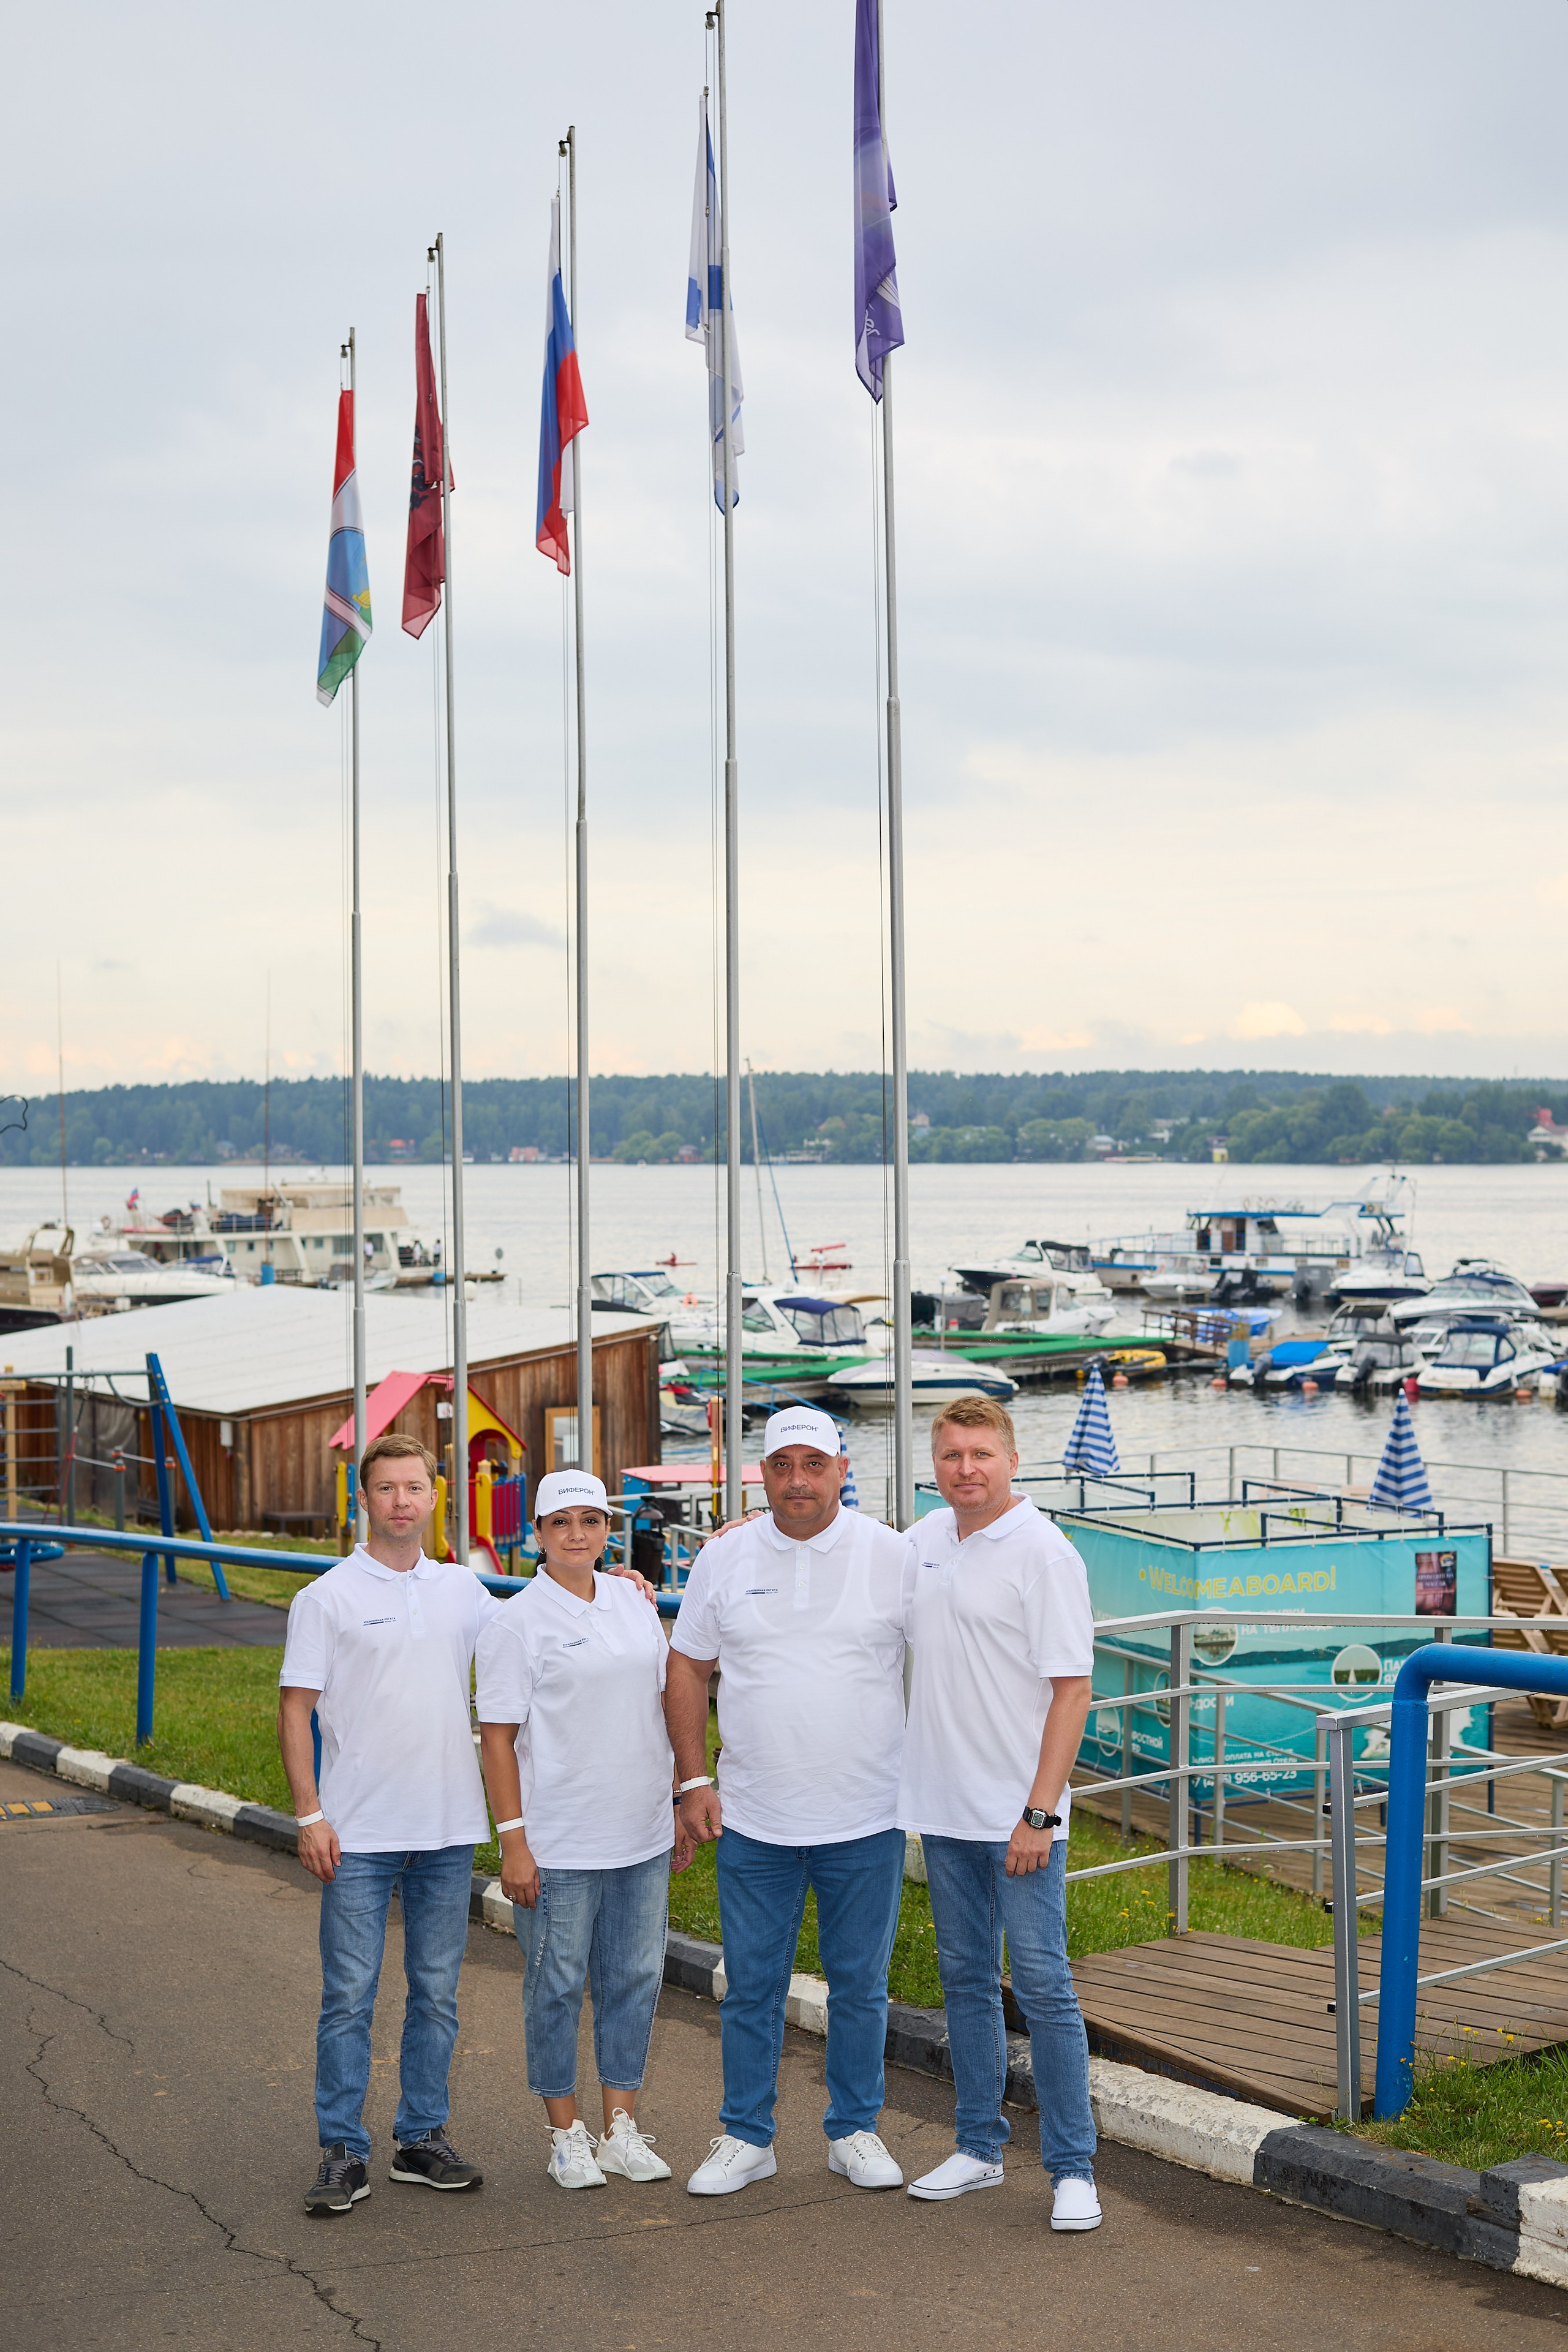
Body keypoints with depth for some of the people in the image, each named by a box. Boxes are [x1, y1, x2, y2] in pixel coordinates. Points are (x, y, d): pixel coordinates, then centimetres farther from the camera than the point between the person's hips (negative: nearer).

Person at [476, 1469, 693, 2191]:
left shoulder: (633, 1602, 9)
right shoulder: (516, 1623, -8)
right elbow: (498, 1737, -9)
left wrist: (678, 1806, 15)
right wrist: (512, 1840, -13)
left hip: (642, 1837, 5)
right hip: (558, 1848, -5)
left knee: (635, 1978, 10)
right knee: (557, 1987, 4)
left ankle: (621, 2128, 21)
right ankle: (566, 2134, 17)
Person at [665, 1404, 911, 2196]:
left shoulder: (893, 1557, -3)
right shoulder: (725, 1558, 2)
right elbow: (687, 1668, 8)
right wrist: (695, 1780, 3)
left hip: (867, 1818, -1)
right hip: (753, 1820, 1)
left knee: (860, 1984, 9)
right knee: (751, 1984, 7)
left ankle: (854, 2131, 23)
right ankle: (745, 2137, 20)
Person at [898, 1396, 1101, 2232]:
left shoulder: (1043, 1553, -12)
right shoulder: (924, 1540, 9)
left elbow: (1072, 1690, -14)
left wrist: (1038, 1813, -19)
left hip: (1019, 1813, -6)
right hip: (942, 1805, 7)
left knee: (1042, 1986, -4)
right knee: (966, 1980, 13)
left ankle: (1072, 2169, 3)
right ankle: (978, 2147, 23)